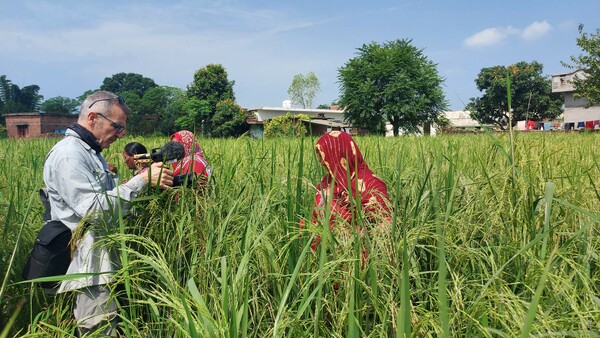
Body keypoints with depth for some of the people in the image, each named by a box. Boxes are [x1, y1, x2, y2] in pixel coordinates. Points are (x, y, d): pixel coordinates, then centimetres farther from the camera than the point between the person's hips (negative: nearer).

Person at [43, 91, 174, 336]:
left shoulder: (90, 153, 18)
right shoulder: (68, 155, -14)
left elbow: (109, 199, 18)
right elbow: (94, 210, -23)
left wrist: (150, 182, 6)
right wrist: (143, 179, -23)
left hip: (101, 258, 10)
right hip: (88, 266, -10)